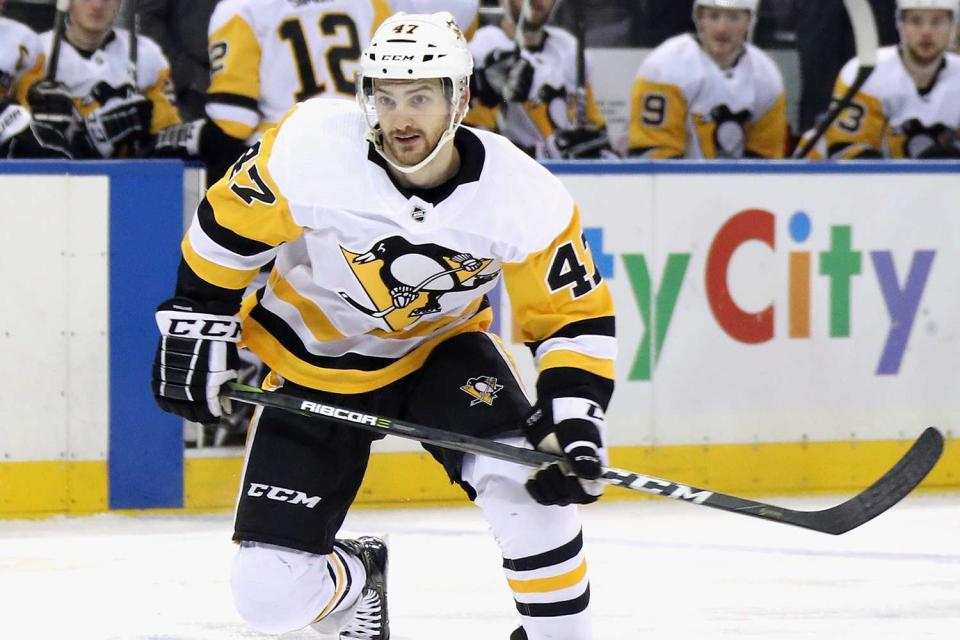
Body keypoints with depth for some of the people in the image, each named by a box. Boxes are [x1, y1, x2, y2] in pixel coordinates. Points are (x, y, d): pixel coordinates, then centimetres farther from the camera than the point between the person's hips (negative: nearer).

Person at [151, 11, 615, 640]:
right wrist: (196, 324, -7)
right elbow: (228, 225, -10)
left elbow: (575, 316, -13)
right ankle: (352, 577, 30)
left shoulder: (525, 196, -23)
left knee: (527, 483, -30)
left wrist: (575, 421, -26)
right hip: (314, 365, 0)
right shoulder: (309, 150, -28)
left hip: (443, 347, 0)